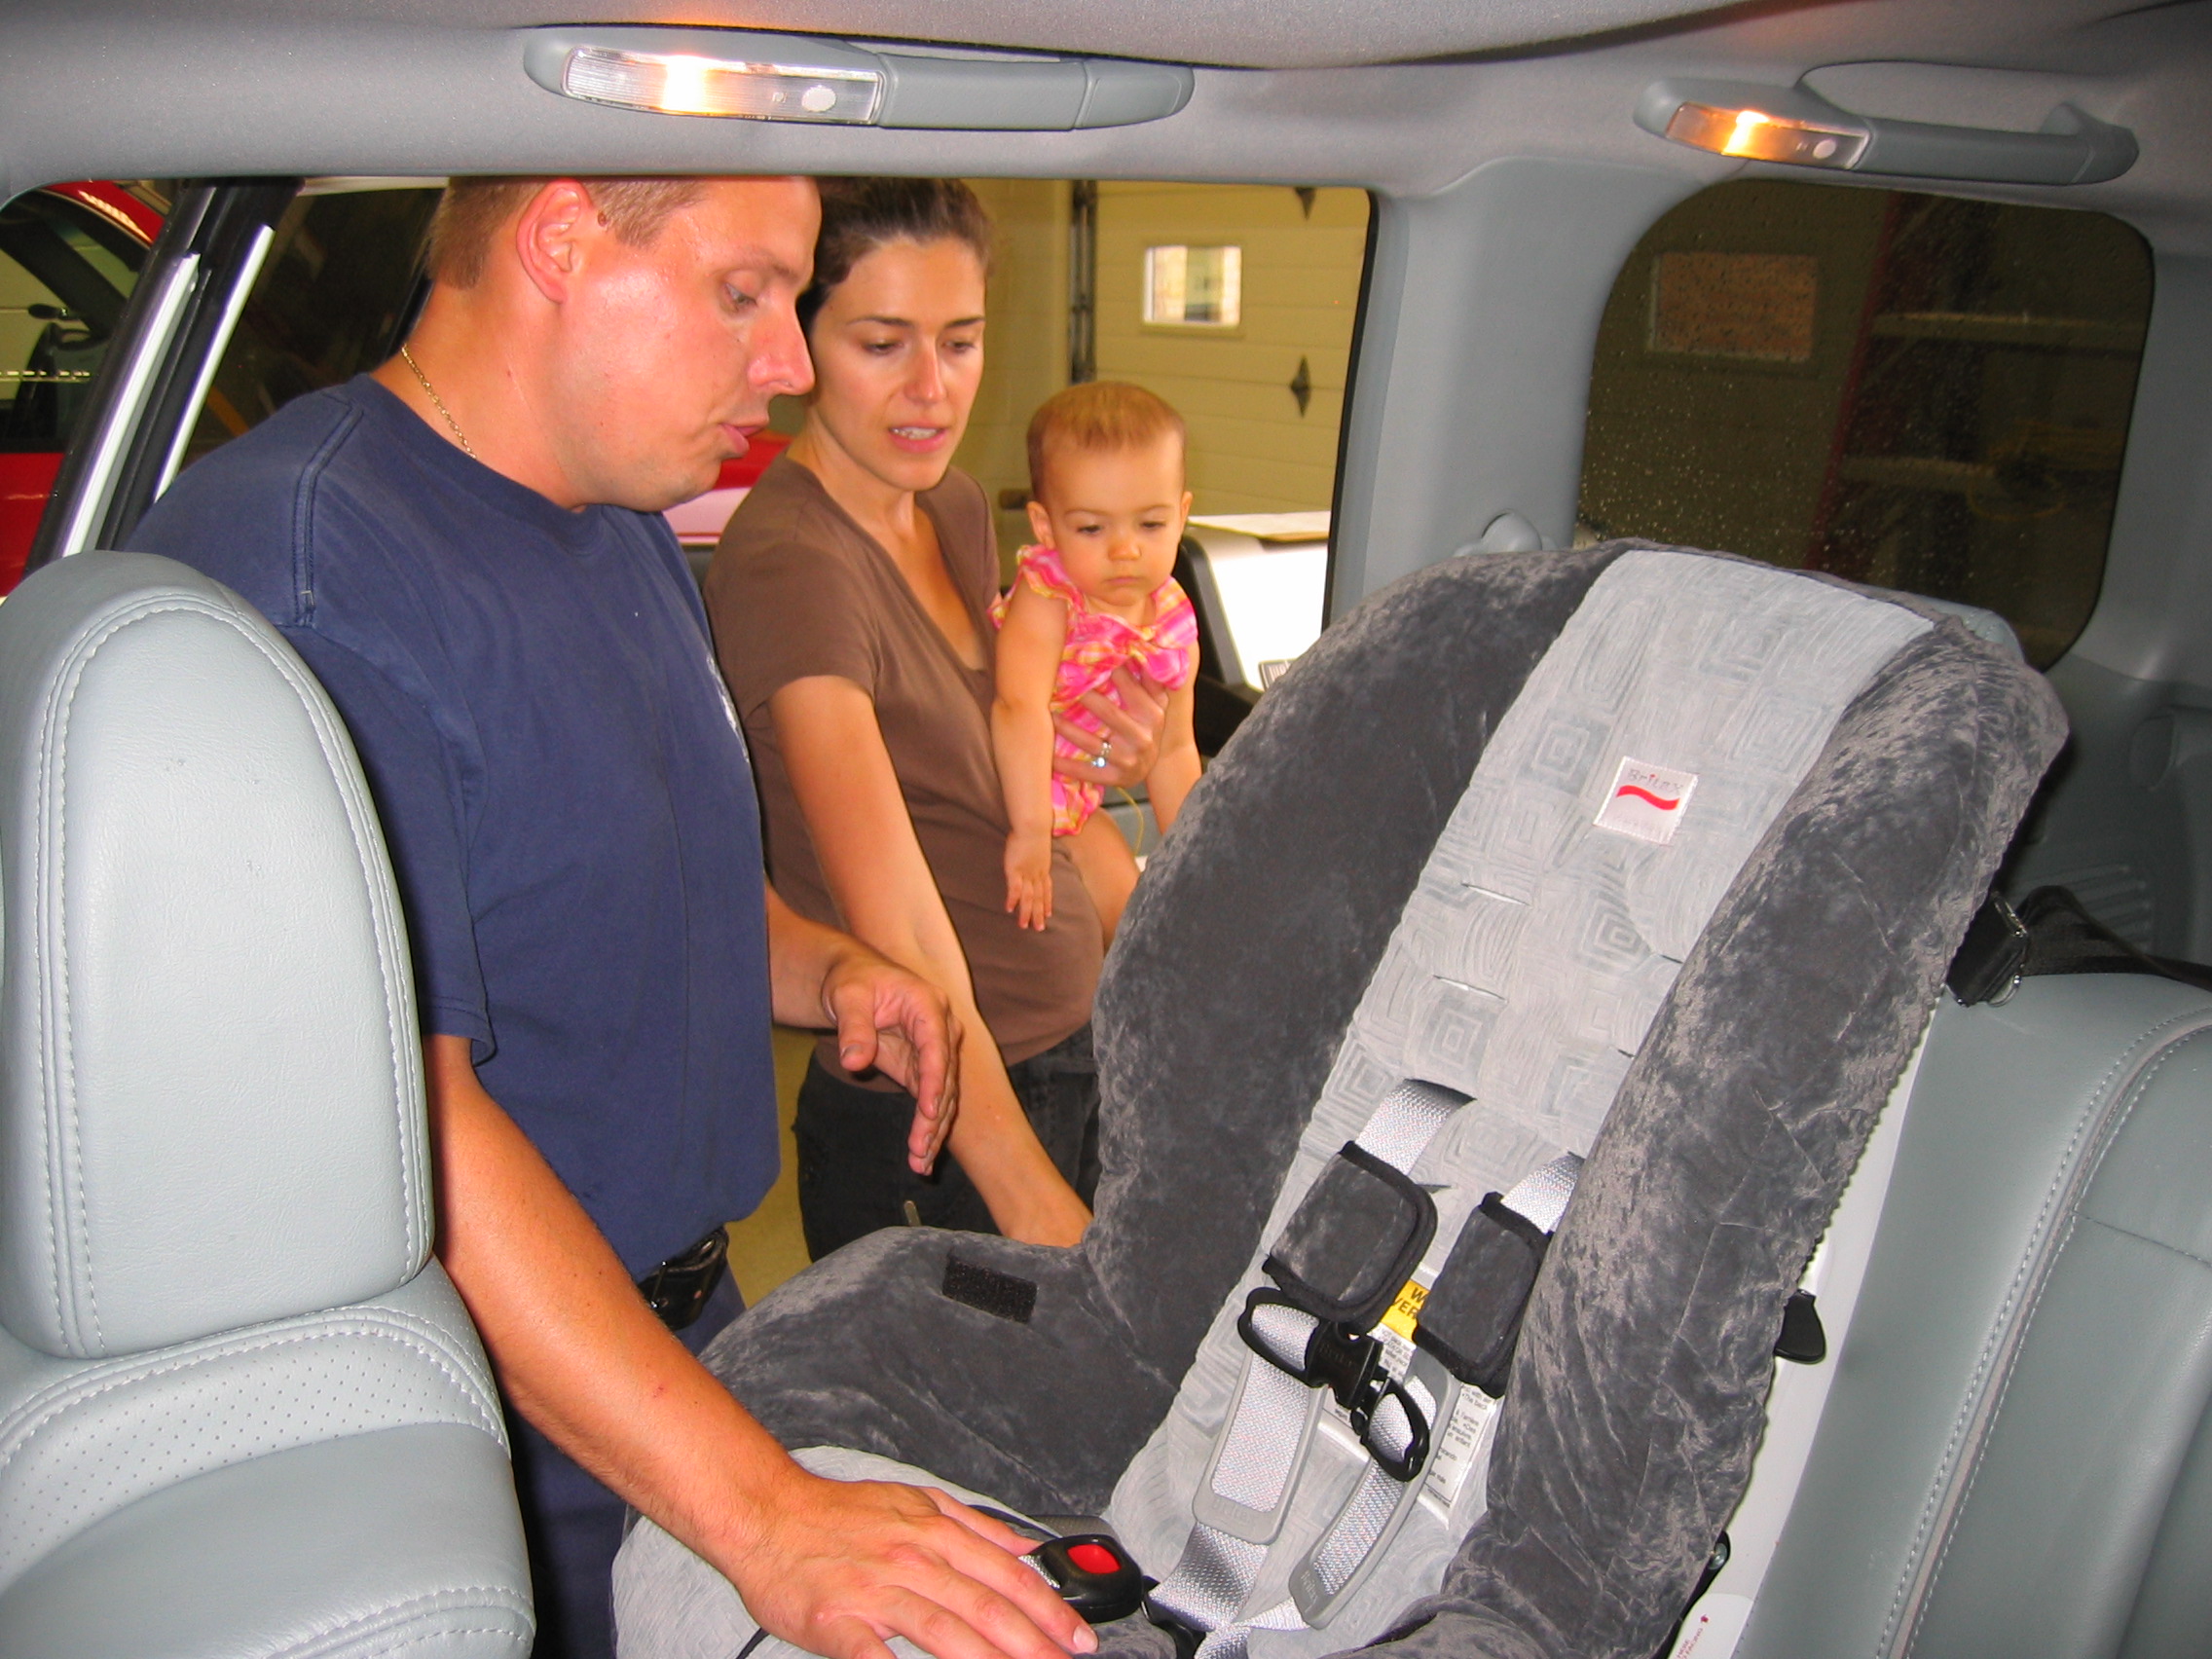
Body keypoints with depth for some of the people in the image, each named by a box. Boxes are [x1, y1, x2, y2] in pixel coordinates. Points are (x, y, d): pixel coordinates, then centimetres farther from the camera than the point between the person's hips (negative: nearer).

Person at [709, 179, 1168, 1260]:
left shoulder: (956, 509, 5)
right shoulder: (789, 568, -22)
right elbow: (903, 937, -31)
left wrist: (1097, 759, 0)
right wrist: (1045, 1215, -37)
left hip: (1078, 1052, 9)